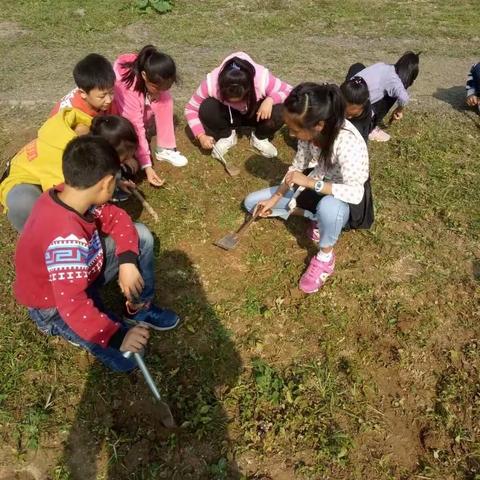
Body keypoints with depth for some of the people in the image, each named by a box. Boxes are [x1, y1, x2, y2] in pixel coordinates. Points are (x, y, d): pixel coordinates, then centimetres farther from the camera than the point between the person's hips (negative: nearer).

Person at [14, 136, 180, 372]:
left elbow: (115, 218, -4)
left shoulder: (69, 194, -16)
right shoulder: (66, 237, -41)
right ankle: (63, 329, 5)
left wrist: (128, 262, -16)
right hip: (55, 306, -8)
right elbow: (73, 307, -42)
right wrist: (118, 337, -38)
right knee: (128, 355, -23)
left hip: (80, 271, 8)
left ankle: (141, 308, 14)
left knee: (141, 235, 0)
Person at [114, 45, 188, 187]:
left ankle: (164, 149, -18)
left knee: (165, 99, -25)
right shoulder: (128, 88, -40)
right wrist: (147, 166, -43)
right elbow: (135, 128, -41)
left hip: (143, 111, 5)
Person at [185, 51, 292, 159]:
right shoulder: (211, 83, -32)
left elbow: (289, 91, -21)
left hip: (255, 114, 0)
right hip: (228, 115, 0)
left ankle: (260, 137, 0)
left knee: (279, 112, -32)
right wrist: (201, 136, -32)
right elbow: (190, 109, -19)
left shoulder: (262, 79, -35)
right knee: (206, 109, -32)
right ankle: (226, 136, -2)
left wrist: (270, 100, -41)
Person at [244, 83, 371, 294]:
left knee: (328, 206, -45)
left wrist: (311, 183, -39)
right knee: (252, 203, 1)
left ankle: (325, 257, -13)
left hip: (346, 202, -6)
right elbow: (298, 166, -4)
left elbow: (356, 193, -37)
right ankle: (317, 216, 1)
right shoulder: (310, 130, -18)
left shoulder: (348, 143, -36)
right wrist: (274, 198, -11)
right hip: (315, 186, 6)